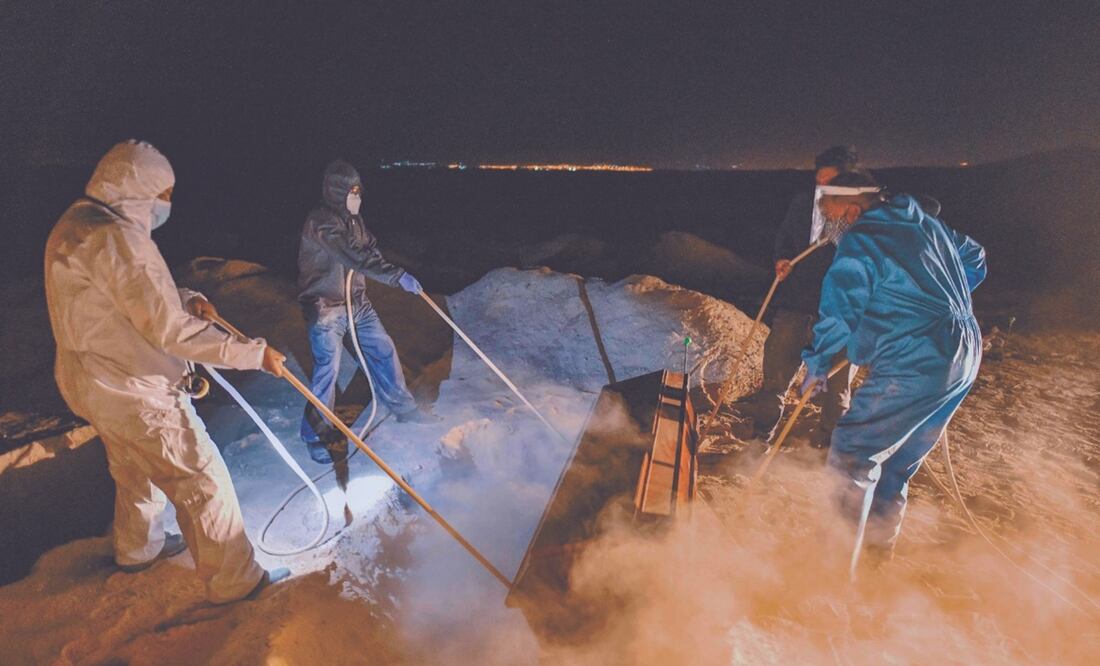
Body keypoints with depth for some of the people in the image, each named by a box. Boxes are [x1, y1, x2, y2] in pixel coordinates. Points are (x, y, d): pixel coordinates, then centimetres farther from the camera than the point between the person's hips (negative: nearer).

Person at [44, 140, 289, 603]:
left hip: (96, 381, 10)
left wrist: (184, 300, 0)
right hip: (135, 393, -10)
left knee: (136, 469, 29)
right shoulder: (116, 237, -25)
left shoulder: (77, 224, 8)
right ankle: (234, 580, 14)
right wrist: (252, 353, -26)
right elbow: (168, 330, -29)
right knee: (203, 480, 0)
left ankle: (138, 548, 52)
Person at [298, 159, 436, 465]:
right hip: (325, 306, -8)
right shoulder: (320, 222, -21)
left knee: (384, 350, 11)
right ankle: (315, 432, 18)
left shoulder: (352, 218, 6)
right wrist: (397, 275, -40)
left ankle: (402, 406, 27)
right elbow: (356, 256, -34)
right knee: (327, 369, -2)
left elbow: (368, 248, 14)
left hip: (357, 300, 8)